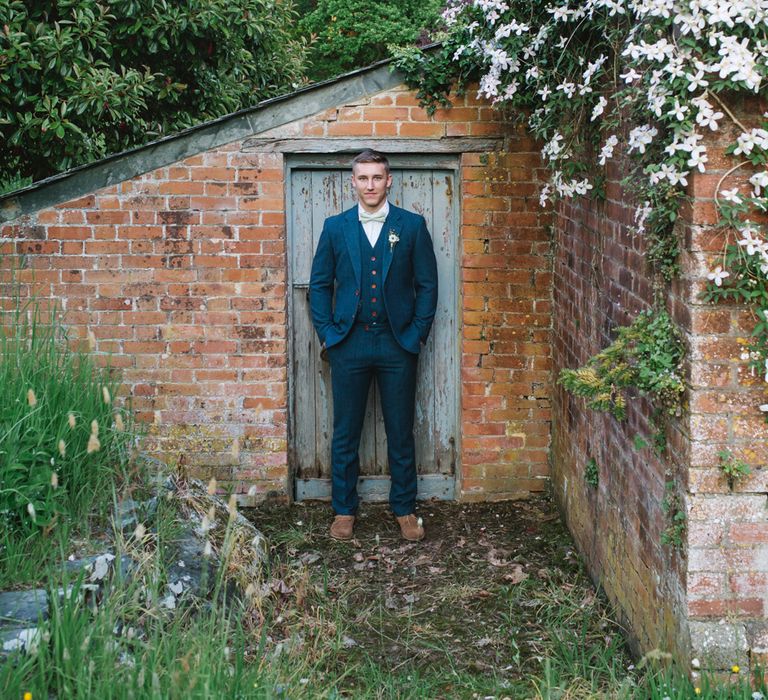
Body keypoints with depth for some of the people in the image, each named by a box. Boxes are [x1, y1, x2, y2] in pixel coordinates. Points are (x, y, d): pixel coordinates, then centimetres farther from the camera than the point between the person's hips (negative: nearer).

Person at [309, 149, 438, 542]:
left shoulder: (412, 226, 2)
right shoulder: (335, 227, 6)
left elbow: (427, 285, 3)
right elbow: (319, 285, 9)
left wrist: (417, 334, -3)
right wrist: (327, 333, 1)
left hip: (397, 345, -1)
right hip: (349, 345, 1)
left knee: (401, 432, 7)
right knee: (345, 433, 7)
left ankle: (404, 509, 20)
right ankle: (344, 510, 20)